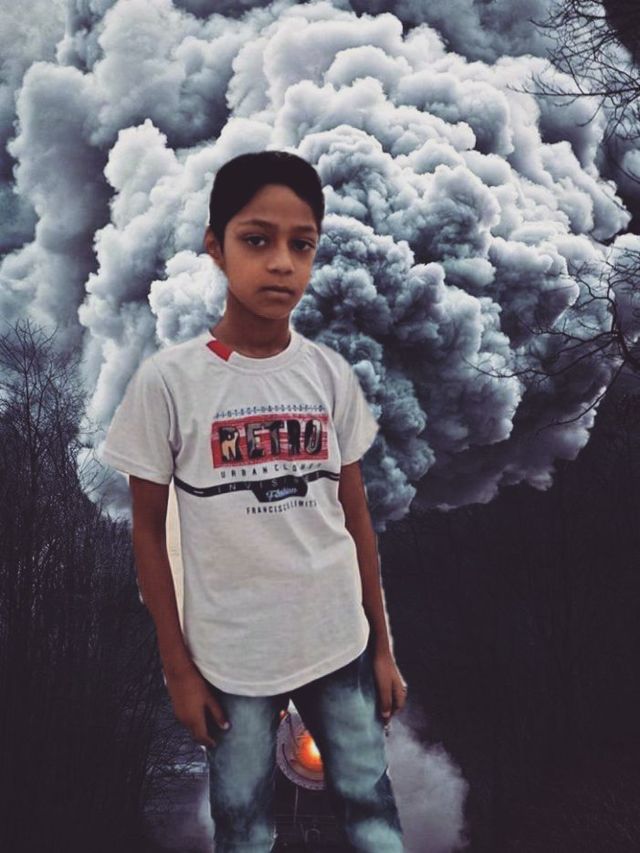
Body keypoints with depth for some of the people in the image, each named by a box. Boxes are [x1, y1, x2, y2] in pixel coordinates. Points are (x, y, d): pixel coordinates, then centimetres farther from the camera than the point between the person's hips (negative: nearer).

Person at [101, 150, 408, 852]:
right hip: (231, 658, -2)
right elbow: (148, 529, -4)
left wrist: (382, 645, 8)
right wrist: (177, 667, -2)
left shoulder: (331, 374, -3)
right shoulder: (167, 380, -12)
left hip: (340, 643, 3)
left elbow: (355, 513, 4)